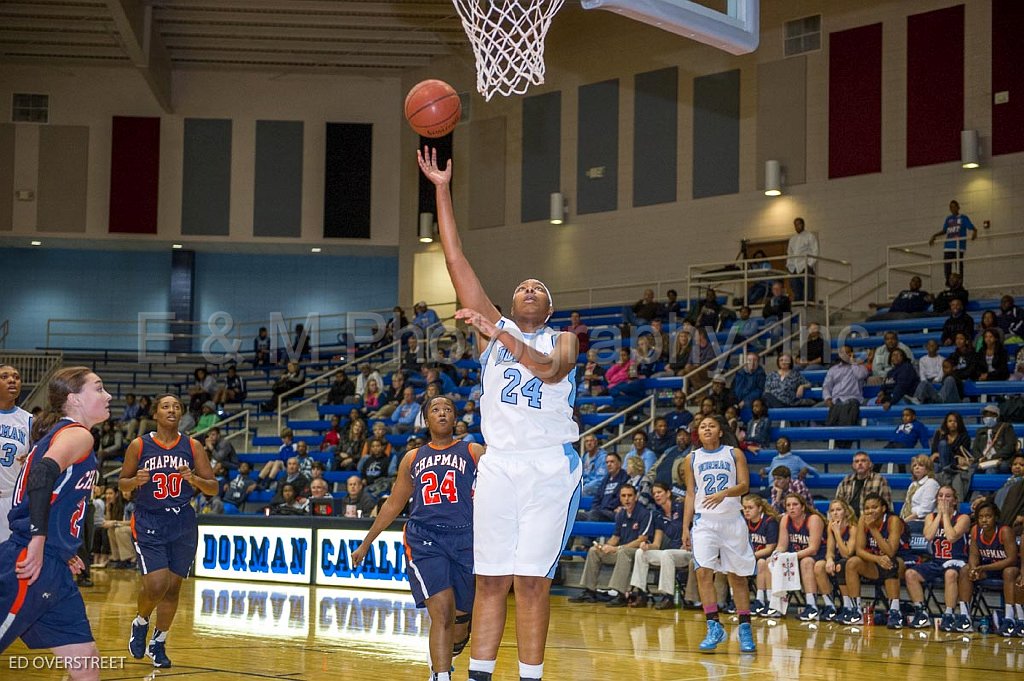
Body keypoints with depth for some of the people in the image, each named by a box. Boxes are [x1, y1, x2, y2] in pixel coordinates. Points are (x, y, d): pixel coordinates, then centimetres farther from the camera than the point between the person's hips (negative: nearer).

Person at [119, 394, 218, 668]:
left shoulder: (193, 447, 1)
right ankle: (140, 623, 16)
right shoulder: (139, 445, -2)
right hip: (148, 523, -2)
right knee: (156, 585, -15)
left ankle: (158, 643, 23)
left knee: (172, 587, 5)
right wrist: (136, 480, -16)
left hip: (182, 524, 2)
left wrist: (194, 479, -17)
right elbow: (122, 483, 6)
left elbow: (213, 488, 3)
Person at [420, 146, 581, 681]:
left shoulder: (563, 339, 10)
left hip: (550, 466, -2)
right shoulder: (493, 327, 15)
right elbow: (455, 259, 8)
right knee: (490, 581, 0)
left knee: (532, 582, -4)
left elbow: (551, 370, -15)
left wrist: (499, 336, -26)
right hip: (499, 463, 2)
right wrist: (442, 190, 4)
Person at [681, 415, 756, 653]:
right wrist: (685, 528, 4)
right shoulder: (691, 459, 9)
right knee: (704, 571, -16)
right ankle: (714, 627, -13)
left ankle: (745, 629, 10)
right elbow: (690, 494, 11)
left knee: (738, 576, 4)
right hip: (704, 521, 1)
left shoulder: (734, 454, 4)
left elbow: (744, 485, -6)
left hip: (732, 520, -1)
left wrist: (724, 493, -26)